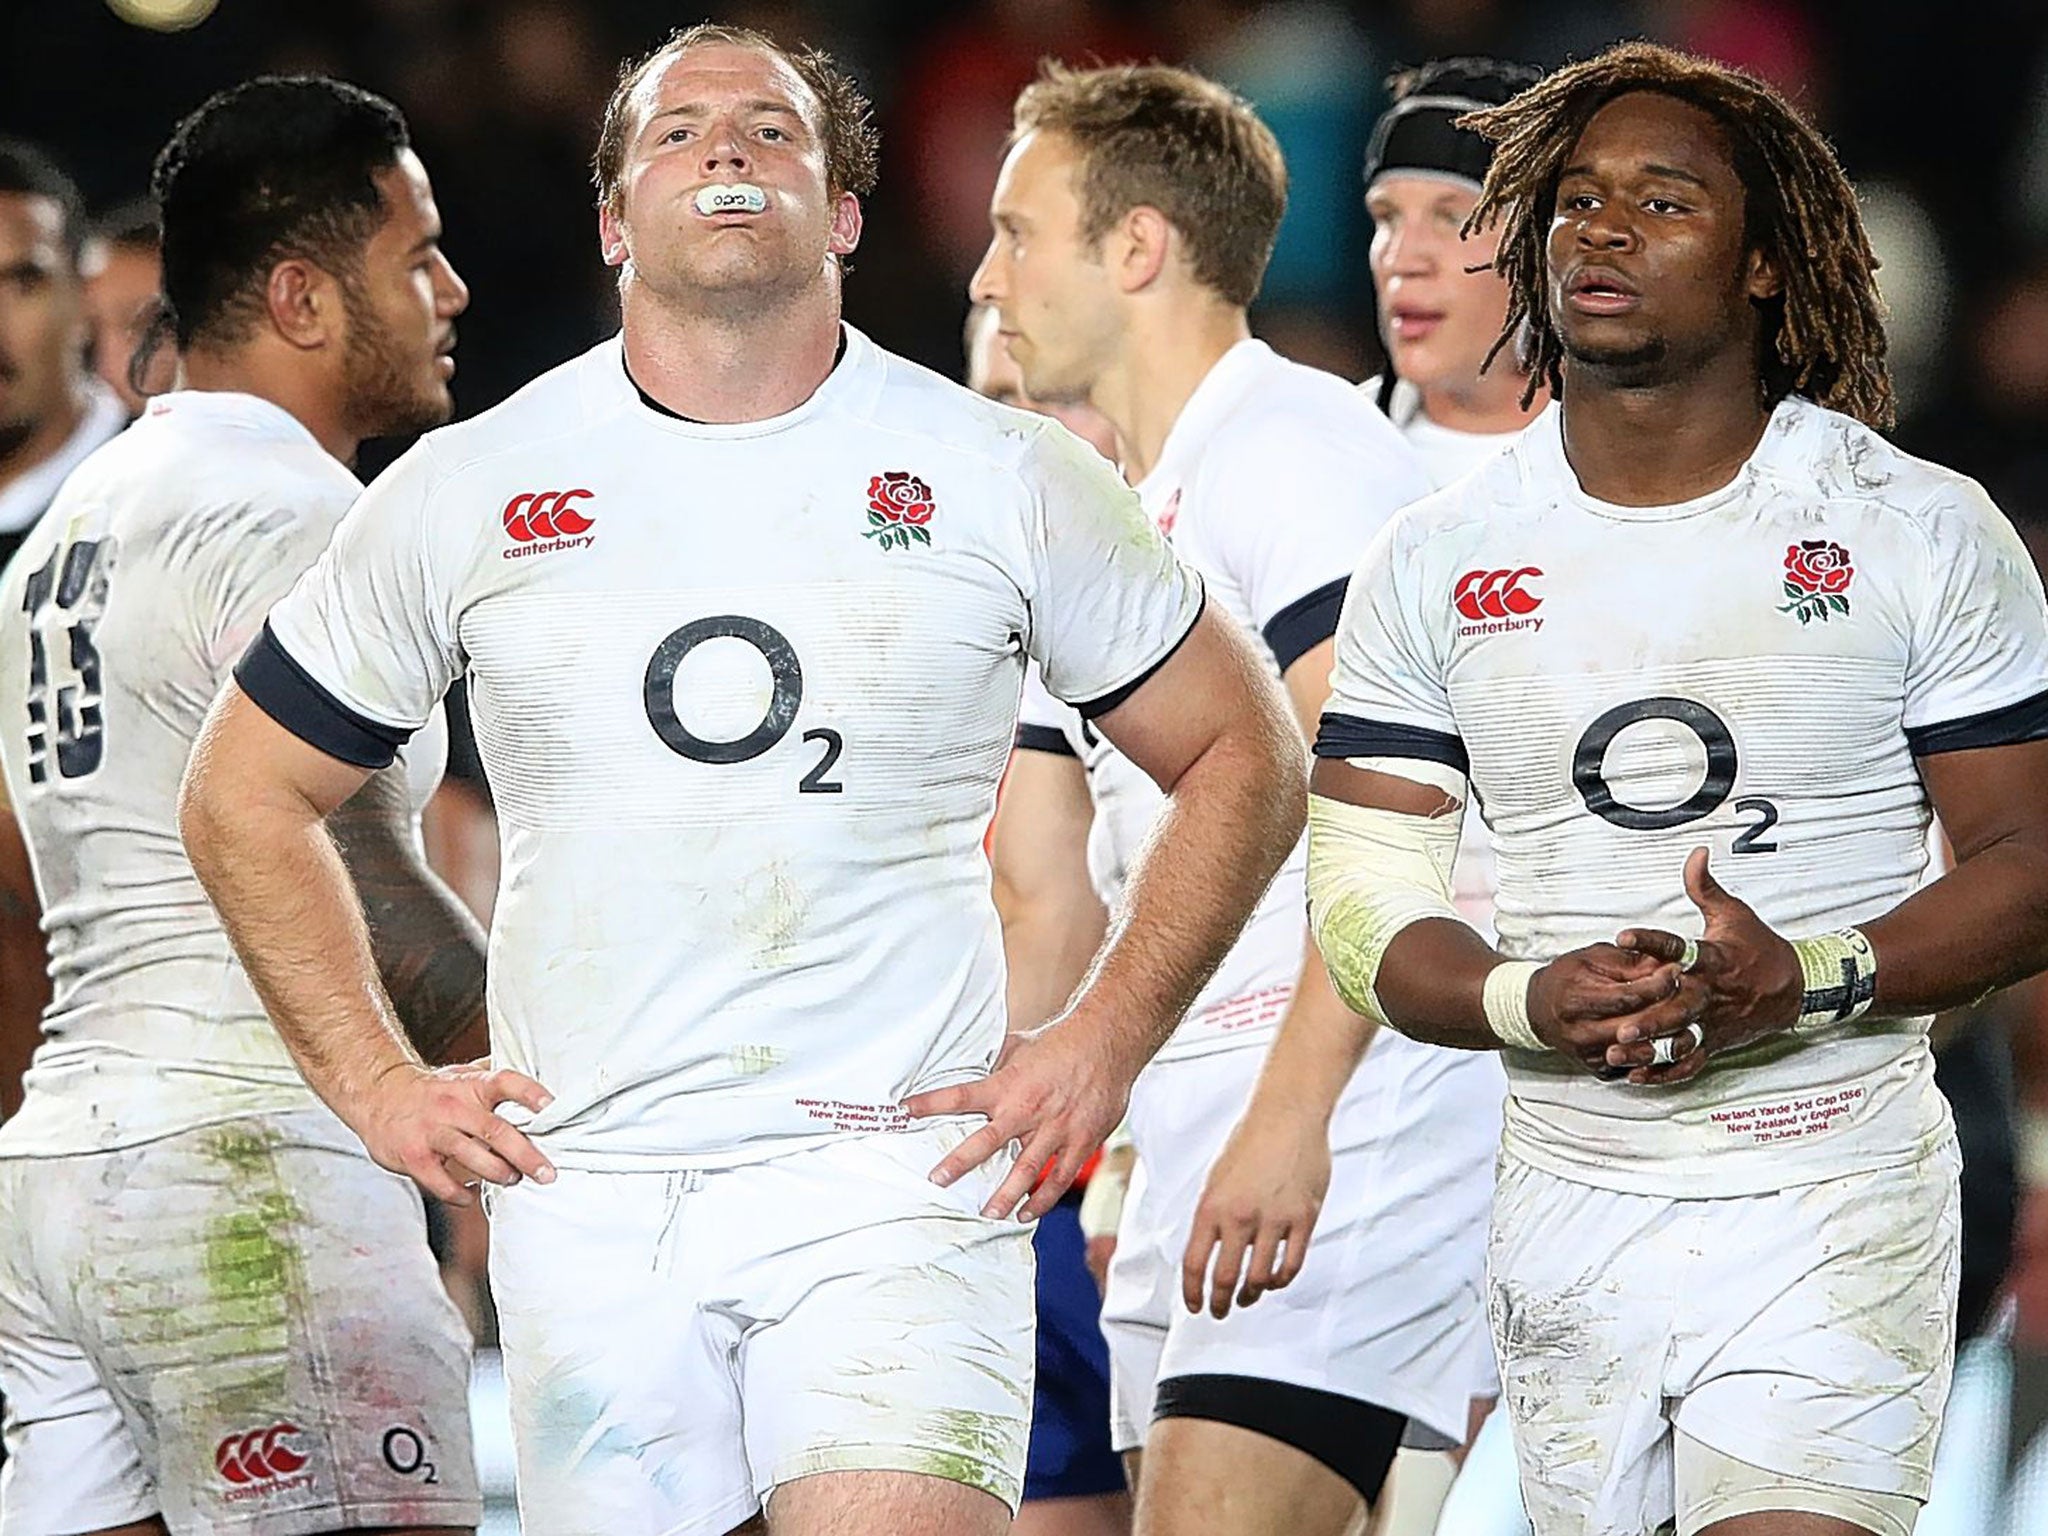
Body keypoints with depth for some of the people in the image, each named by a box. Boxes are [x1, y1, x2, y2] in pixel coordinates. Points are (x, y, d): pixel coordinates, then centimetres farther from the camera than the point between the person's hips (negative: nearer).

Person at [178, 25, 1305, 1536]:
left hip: (894, 1183, -2)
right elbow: (246, 793, 18)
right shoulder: (465, 491, 7)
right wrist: (378, 1083, 9)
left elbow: (1244, 757, 13)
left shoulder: (1004, 478, 5)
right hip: (589, 1204, 2)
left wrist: (1100, 1046, 4)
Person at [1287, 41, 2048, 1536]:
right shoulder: (1434, 564, 8)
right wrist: (1528, 1003, -15)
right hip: (1569, 1213, 3)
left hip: (1832, 1203, -3)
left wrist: (1804, 981, -18)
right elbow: (1364, 898, 7)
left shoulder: (1923, 535, 1)